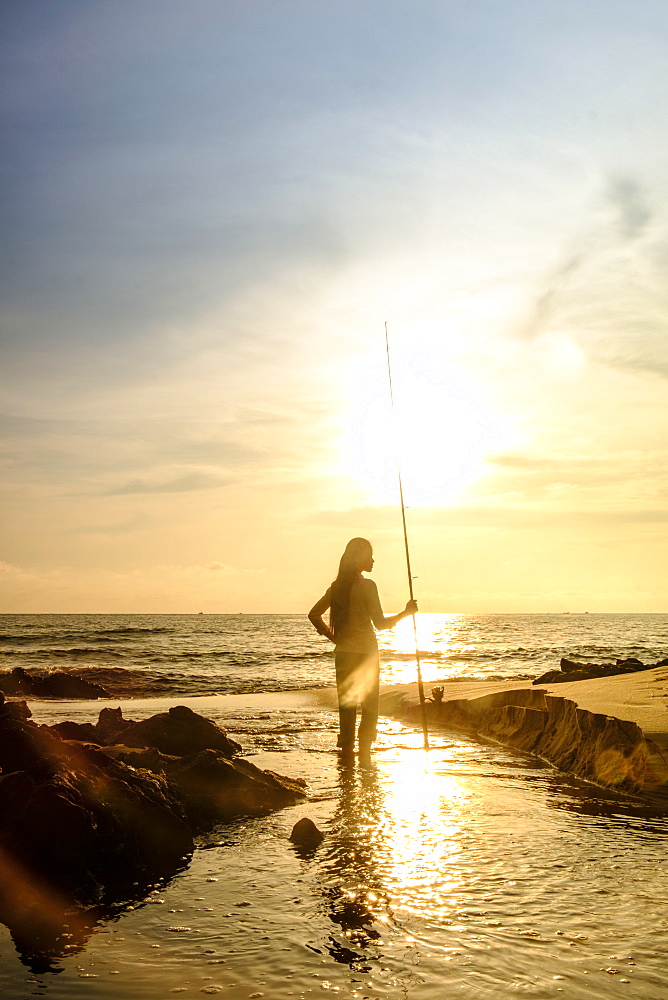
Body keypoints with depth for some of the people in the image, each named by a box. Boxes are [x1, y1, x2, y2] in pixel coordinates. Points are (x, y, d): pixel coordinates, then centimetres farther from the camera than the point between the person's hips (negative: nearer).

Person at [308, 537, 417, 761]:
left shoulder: (337, 586, 6)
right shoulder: (366, 586, -13)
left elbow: (314, 614, 11)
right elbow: (380, 623, -14)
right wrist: (406, 613, -3)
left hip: (342, 653, 6)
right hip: (365, 653, -6)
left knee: (346, 705, 10)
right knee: (370, 708, 5)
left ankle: (346, 751, 11)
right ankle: (364, 752, 3)